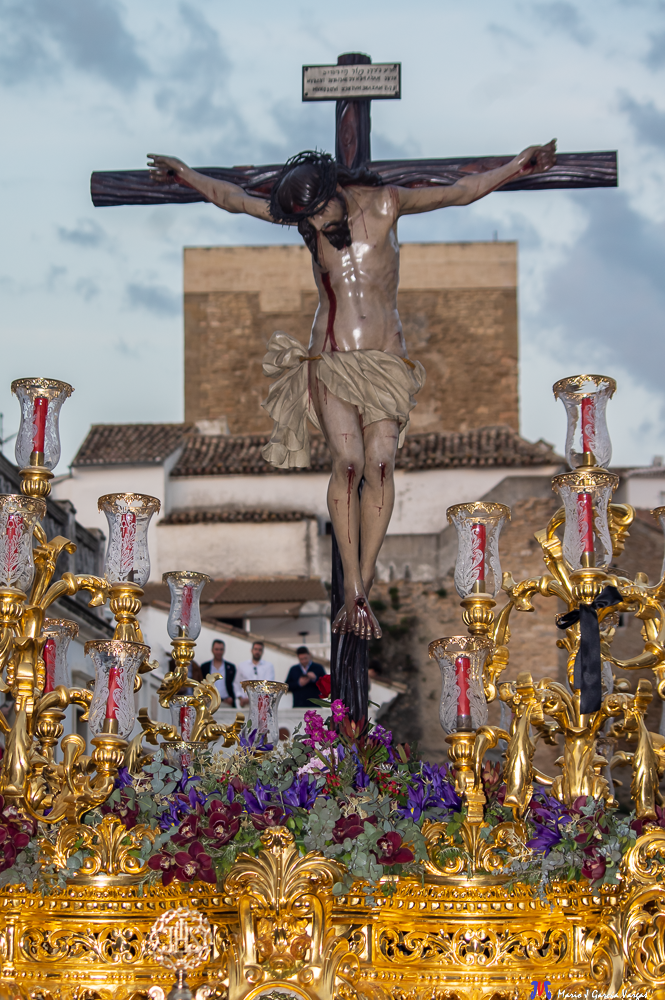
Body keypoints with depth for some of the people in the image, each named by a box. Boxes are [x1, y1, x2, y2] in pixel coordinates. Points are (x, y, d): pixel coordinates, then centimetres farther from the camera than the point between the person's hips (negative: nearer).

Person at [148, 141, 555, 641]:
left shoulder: (384, 203, 0)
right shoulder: (305, 216, 6)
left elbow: (461, 191, -3)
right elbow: (235, 198, 18)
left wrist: (517, 166, -12)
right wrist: (187, 176, 23)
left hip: (387, 358, 0)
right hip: (331, 358, 1)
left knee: (381, 463, -16)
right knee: (349, 461, -18)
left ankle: (363, 584, -10)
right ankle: (354, 591, -16)